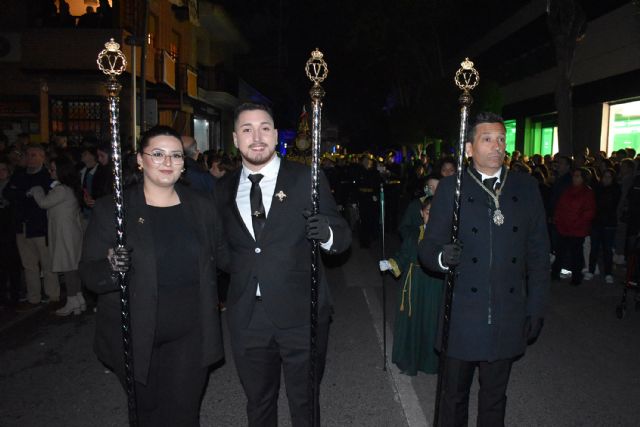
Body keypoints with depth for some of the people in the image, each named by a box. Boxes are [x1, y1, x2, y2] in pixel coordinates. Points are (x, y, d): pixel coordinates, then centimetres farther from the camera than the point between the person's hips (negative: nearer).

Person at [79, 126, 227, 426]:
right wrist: (111, 268, -28)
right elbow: (89, 273, -8)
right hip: (135, 338, -1)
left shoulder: (202, 206, 2)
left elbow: (222, 255, 10)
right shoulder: (112, 209, -6)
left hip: (190, 335, 2)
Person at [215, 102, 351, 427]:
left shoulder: (308, 179, -4)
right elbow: (223, 247, 14)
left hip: (300, 315, -3)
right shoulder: (223, 189, 5)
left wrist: (327, 234, -25)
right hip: (247, 316, 3)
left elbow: (342, 238, -4)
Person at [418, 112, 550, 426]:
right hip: (462, 315, -2)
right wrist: (441, 257, -27)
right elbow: (427, 247, -5)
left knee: (494, 396, 19)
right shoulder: (450, 188, -2)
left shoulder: (526, 188, 4)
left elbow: (538, 253, 6)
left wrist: (536, 309, 4)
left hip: (508, 318, 2)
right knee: (454, 396, 14)